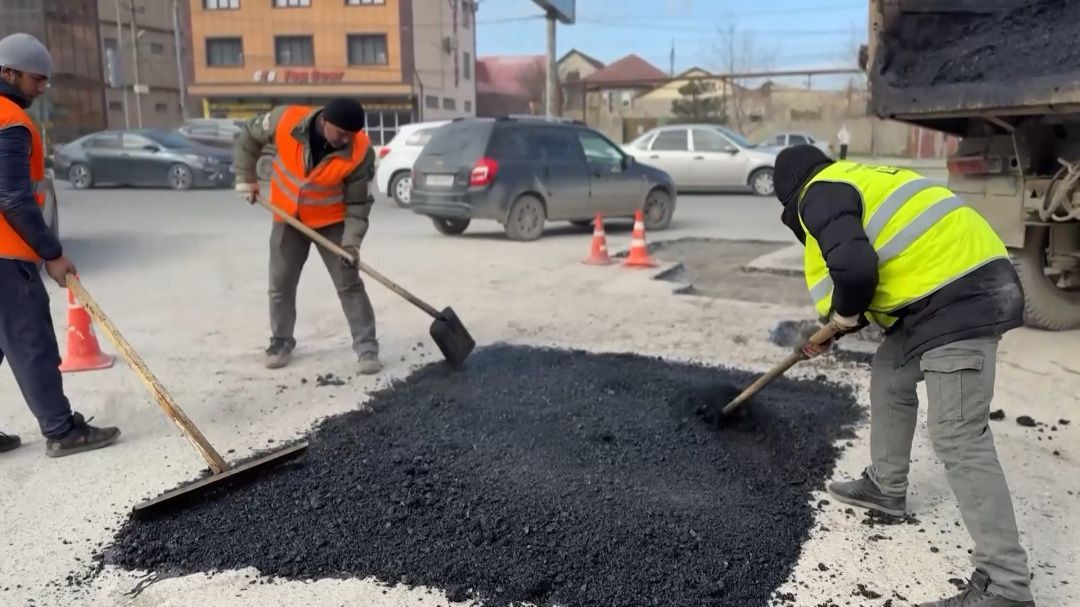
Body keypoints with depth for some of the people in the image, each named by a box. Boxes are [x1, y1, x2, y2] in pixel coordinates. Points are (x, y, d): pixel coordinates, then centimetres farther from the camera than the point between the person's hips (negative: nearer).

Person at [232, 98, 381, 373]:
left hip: (332, 220, -2)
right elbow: (250, 135, -4)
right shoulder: (286, 120, -25)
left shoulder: (361, 152, -27)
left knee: (349, 284, -5)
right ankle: (281, 342, 25)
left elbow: (358, 202, -17)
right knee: (280, 284, 8)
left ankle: (367, 347, 1)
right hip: (288, 217, 2)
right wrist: (246, 177, -4)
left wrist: (351, 241, -28)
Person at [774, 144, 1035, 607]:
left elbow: (854, 267, -25)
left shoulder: (820, 194, -7)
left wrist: (844, 313, -4)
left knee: (958, 437, -12)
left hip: (959, 297, -11)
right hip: (955, 285, 11)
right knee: (889, 375, 24)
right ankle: (886, 486, 40)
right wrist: (833, 331, 33)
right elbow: (885, 269, 31)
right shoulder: (855, 180, 24)